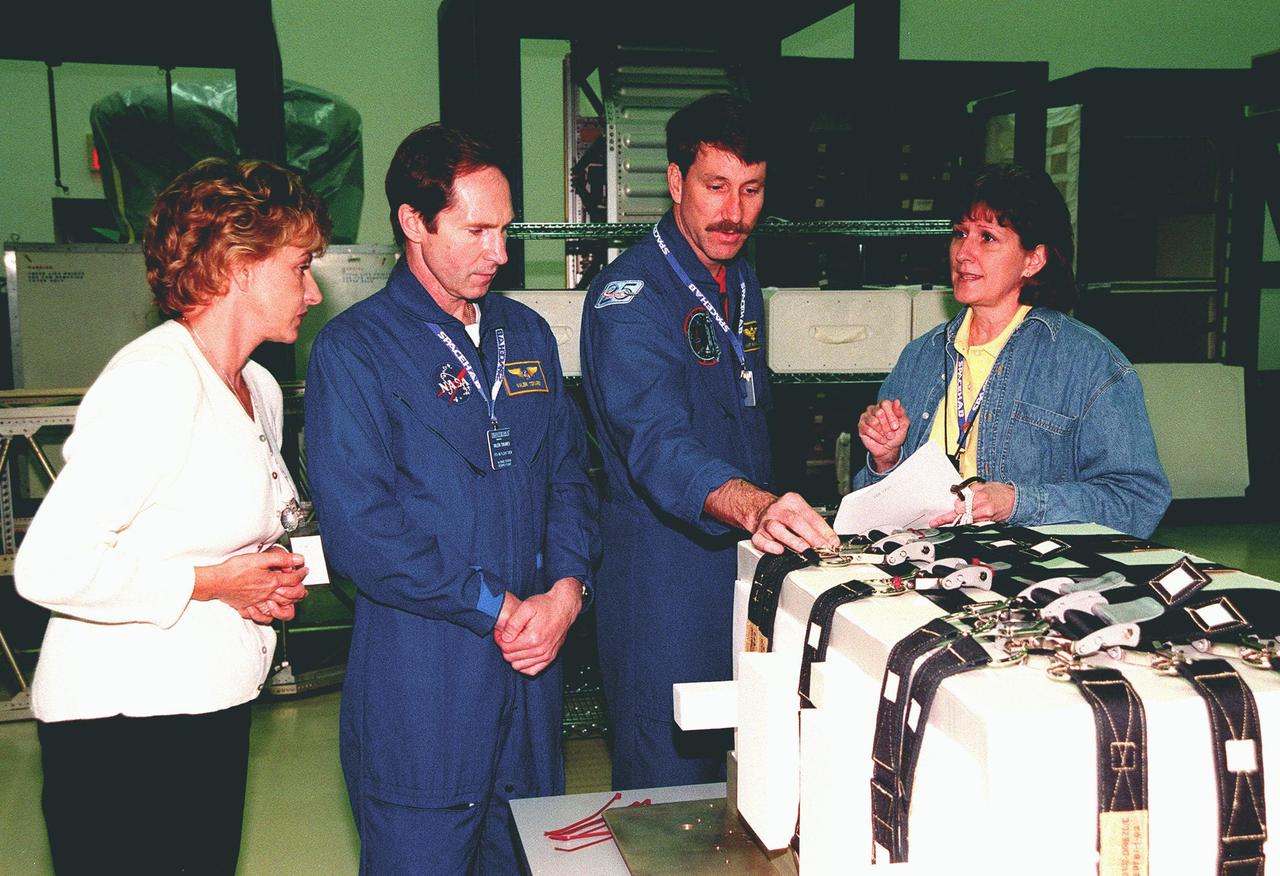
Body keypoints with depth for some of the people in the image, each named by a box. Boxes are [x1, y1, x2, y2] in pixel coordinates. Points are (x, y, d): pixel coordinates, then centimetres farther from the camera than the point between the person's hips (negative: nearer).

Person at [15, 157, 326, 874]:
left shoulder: (260, 389, 10)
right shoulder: (154, 384, -19)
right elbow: (49, 567, -26)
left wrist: (274, 579, 4)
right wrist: (208, 585, -16)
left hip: (214, 711, 9)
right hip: (121, 717, -8)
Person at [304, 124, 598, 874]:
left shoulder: (527, 335, 12)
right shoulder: (353, 350, -8)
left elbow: (569, 474, 12)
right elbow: (359, 529, -15)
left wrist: (566, 588, -6)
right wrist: (499, 608, -14)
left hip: (532, 671, 6)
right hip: (419, 689, -5)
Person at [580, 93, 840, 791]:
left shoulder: (741, 282, 10)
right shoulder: (629, 297, -17)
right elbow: (658, 443, -32)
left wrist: (773, 514, 9)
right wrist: (753, 506, -49)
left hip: (745, 552, 8)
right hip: (662, 570, -7)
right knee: (667, 787, 3)